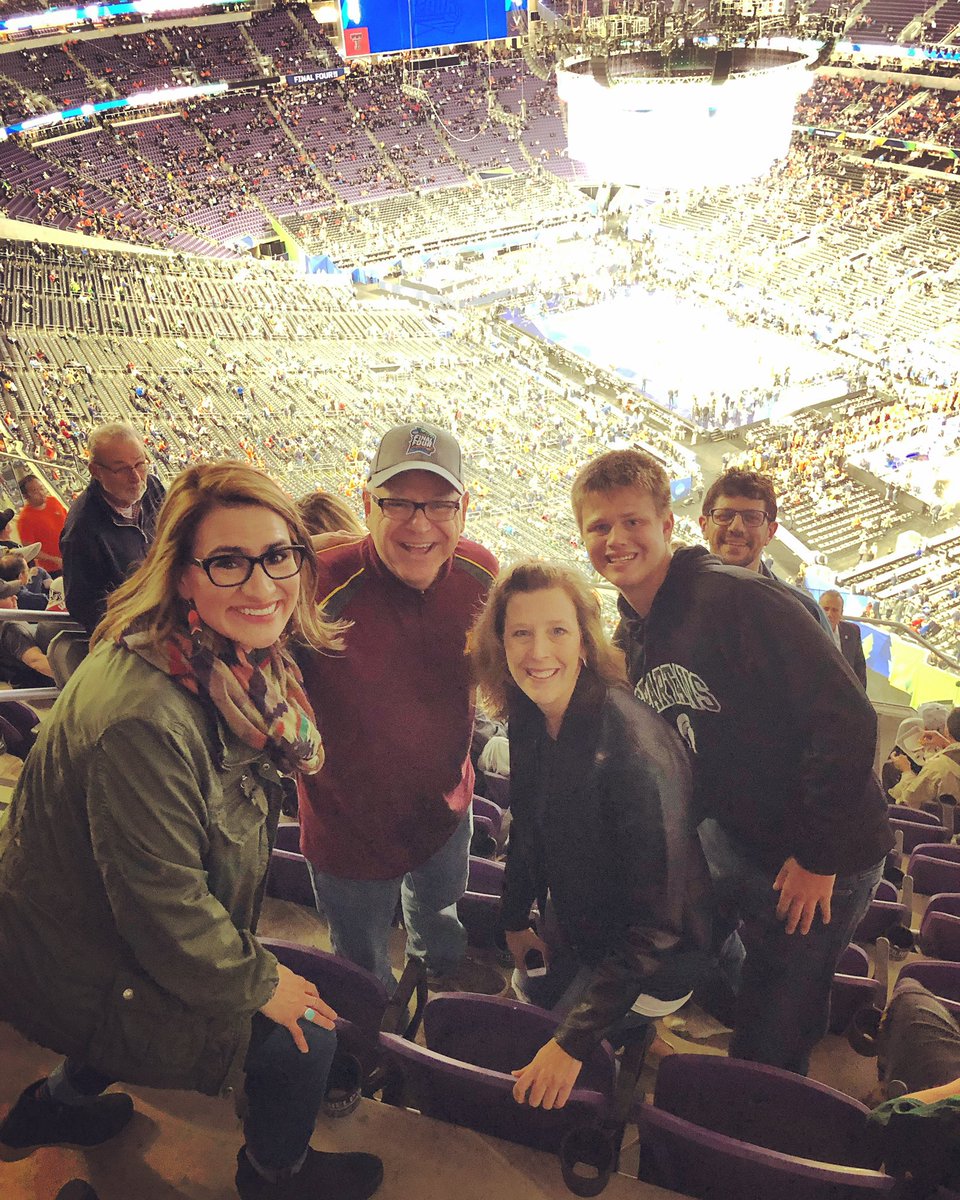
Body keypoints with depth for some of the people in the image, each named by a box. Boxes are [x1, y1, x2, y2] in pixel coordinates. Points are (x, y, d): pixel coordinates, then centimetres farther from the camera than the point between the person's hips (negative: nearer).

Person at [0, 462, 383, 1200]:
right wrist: (257, 983, -14)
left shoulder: (241, 659, -8)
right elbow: (164, 906, -29)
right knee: (302, 1035, -1)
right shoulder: (140, 715, -37)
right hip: (83, 977, -8)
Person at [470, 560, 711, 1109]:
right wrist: (516, 920, 15)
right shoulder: (528, 719, -12)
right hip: (572, 929, 7)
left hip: (647, 956, -6)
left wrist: (574, 1042, -30)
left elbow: (655, 925, -31)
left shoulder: (637, 750, -35)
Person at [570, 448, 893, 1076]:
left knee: (770, 1045, 5)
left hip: (822, 857, -7)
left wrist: (818, 858, -21)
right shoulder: (628, 639, 3)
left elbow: (847, 720, -26)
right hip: (730, 837, 7)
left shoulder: (739, 599, -24)